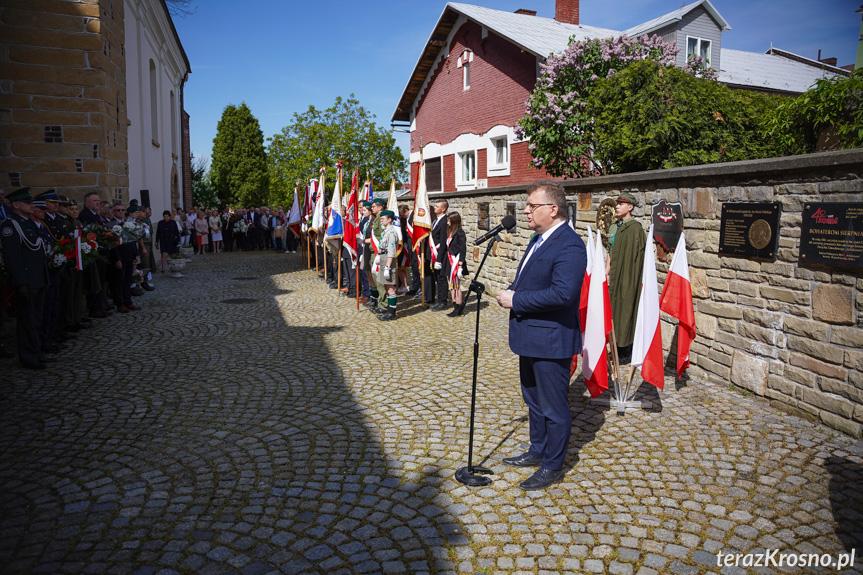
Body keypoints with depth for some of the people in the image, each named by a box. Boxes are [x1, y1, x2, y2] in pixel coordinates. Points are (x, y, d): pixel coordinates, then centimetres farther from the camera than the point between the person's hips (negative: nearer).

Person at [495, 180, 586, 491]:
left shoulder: (569, 246, -21)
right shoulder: (539, 238, 11)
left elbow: (562, 293, -31)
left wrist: (516, 300, -23)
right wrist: (510, 293, -1)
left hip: (551, 341, -10)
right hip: (530, 337, 10)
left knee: (554, 407, 7)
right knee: (534, 399, 23)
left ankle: (553, 466, 23)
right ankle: (537, 451, 41)